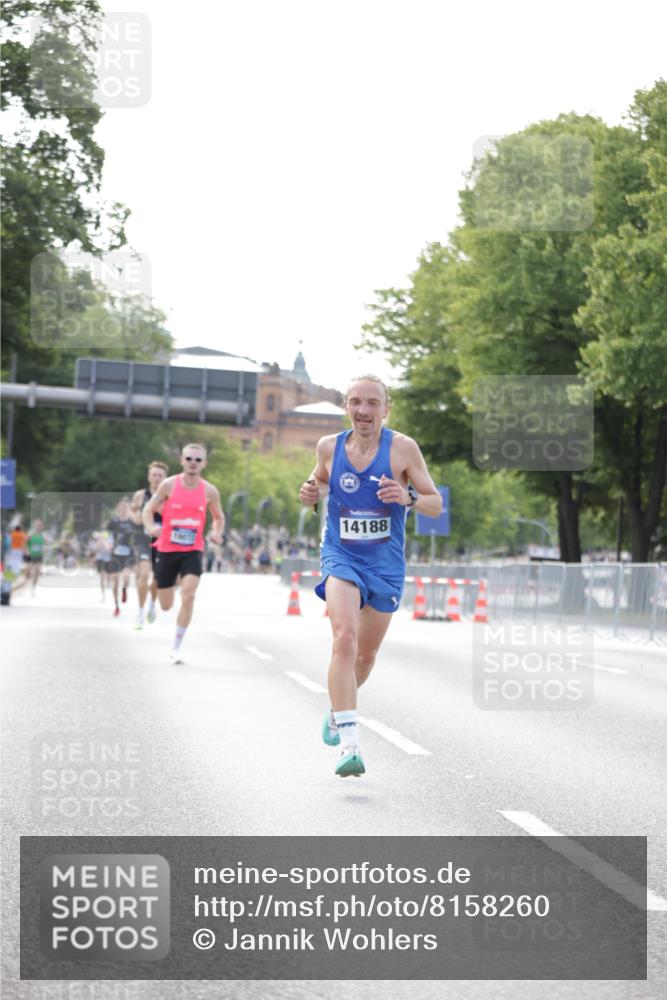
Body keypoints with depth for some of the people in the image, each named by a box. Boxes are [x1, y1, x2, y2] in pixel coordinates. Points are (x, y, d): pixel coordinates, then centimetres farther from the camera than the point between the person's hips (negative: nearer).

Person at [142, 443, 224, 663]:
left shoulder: (209, 491, 0)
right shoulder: (169, 485, -5)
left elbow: (219, 517, 16)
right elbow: (148, 510, 0)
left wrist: (217, 533, -6)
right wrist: (151, 527, -22)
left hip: (193, 551, 0)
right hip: (167, 549, 0)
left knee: (188, 594, -22)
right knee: (166, 606, 5)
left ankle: (176, 648, -12)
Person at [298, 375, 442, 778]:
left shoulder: (403, 448, -8)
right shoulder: (329, 446, -2)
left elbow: (436, 505, -5)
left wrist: (408, 499, -27)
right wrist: (310, 494, -7)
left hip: (386, 564, 1)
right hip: (341, 558, -1)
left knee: (366, 654, 15)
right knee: (344, 637, -25)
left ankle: (338, 709, 47)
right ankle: (349, 743, -29)